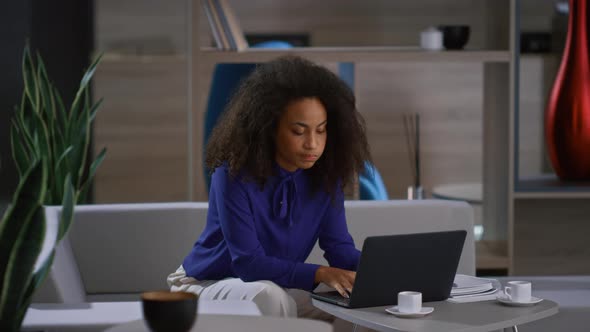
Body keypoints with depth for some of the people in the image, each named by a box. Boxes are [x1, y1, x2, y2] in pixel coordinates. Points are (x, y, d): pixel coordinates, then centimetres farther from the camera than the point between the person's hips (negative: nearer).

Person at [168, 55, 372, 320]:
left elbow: (339, 247, -8)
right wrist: (320, 274, -40)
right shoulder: (234, 174, -23)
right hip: (206, 286, -5)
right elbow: (248, 262, -28)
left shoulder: (325, 176, -8)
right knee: (269, 296, -38)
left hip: (275, 288, 5)